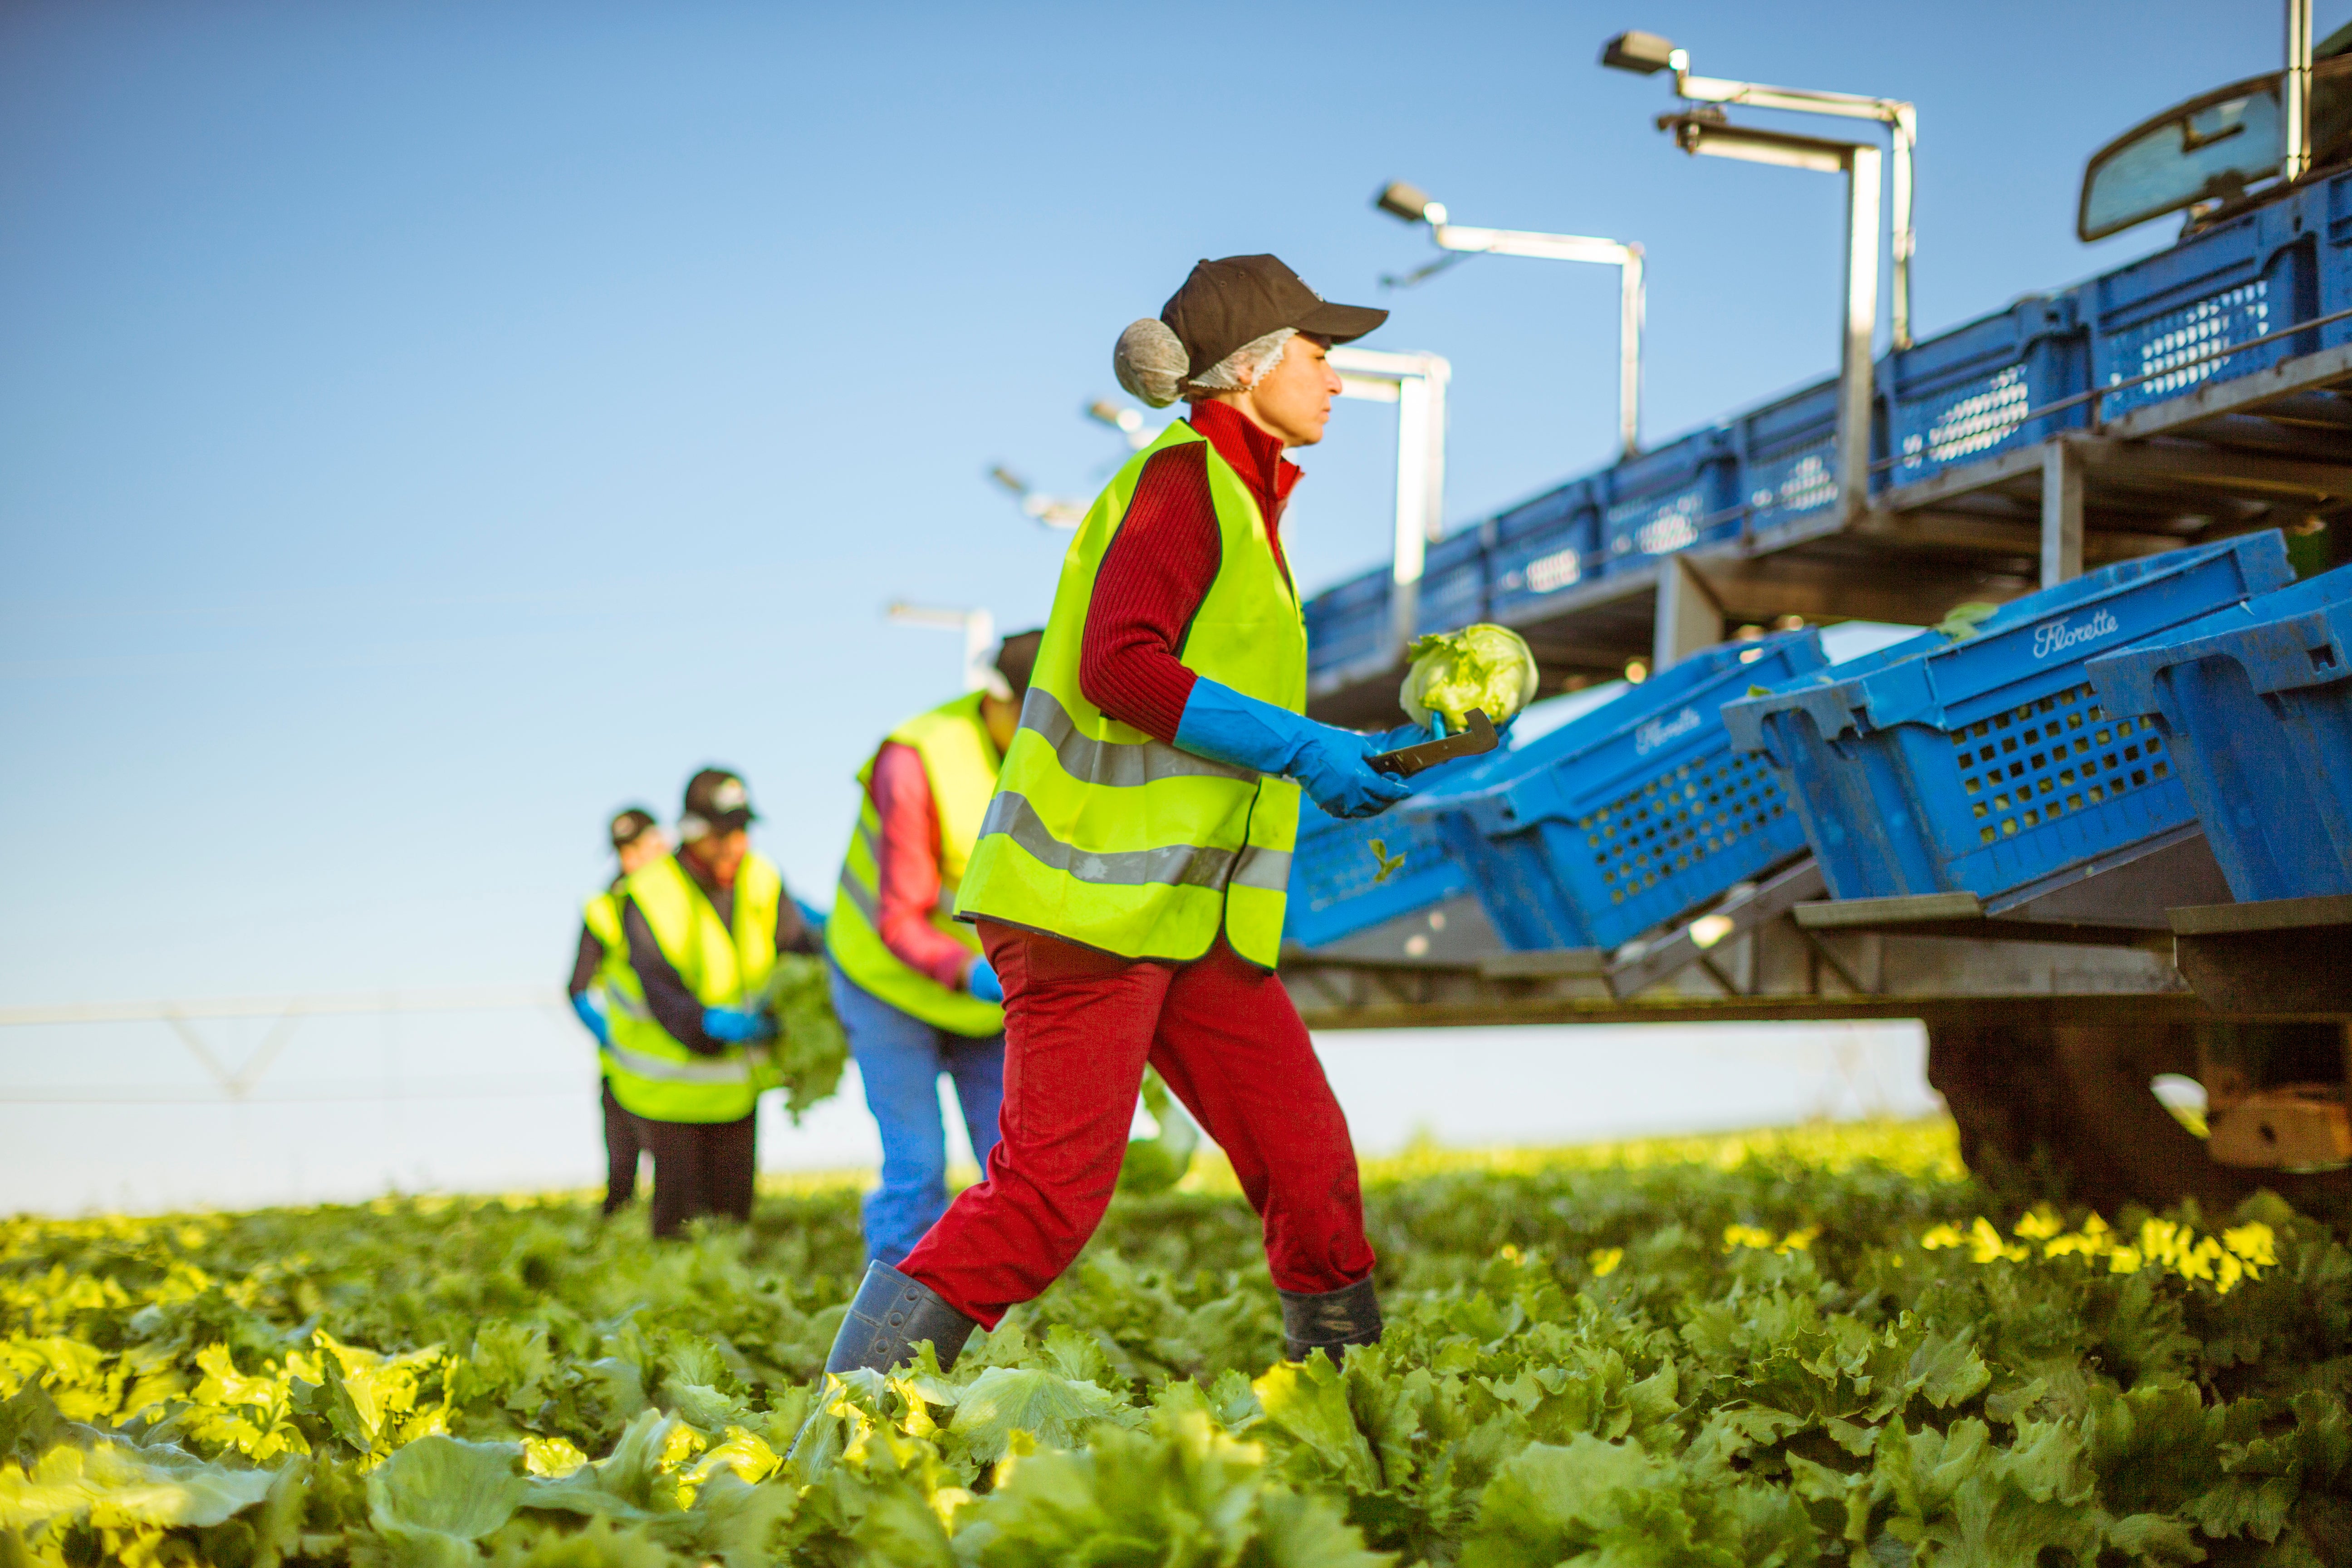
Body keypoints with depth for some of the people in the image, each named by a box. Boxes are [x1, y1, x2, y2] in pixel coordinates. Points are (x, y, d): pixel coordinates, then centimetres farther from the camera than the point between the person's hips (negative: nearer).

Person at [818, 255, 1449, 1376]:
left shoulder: (1236, 496, 20)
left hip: (1189, 911, 10)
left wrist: (1349, 757, 17)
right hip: (1098, 895, -9)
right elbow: (1121, 666, -22)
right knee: (1052, 1190, -10)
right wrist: (1300, 747, -20)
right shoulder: (1183, 479, -9)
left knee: (1307, 1164, 6)